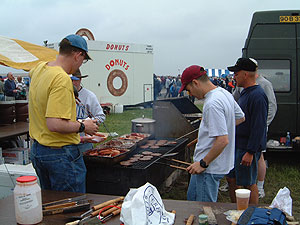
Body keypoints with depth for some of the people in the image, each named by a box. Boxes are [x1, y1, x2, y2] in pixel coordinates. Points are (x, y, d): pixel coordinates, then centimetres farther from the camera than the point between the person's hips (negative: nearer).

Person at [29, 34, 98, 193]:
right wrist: (83, 126, -14)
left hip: (36, 150, 9)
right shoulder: (62, 80, -23)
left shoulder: (40, 68, 5)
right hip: (61, 153, -9)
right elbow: (54, 124, -30)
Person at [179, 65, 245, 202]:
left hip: (210, 168, -10)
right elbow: (240, 118, 20)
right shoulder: (225, 93, 6)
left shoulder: (212, 104, -25)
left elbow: (223, 141, -29)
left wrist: (203, 163, -20)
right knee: (192, 199, 23)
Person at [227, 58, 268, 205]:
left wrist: (250, 152, -24)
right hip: (237, 144, 10)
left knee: (248, 184, 1)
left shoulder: (257, 96, -20)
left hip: (248, 148, -10)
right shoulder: (246, 92, 12)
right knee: (231, 178, 17)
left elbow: (259, 127, -24)